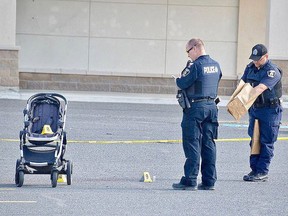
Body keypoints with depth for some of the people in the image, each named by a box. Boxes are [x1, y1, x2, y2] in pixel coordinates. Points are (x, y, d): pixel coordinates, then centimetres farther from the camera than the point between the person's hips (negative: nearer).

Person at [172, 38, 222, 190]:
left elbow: (182, 84, -15)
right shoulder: (215, 65, 9)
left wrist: (179, 78, 8)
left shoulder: (196, 66, -15)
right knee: (208, 144, 9)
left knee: (192, 144, -4)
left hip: (195, 107, -7)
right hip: (211, 106, 7)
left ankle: (190, 181, -5)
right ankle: (209, 181, 10)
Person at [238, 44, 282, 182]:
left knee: (266, 142, -3)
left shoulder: (272, 71, -17)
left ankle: (262, 172, 0)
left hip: (270, 110, -7)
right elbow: (242, 83, 0)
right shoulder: (250, 67, 8)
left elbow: (260, 89, -28)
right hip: (254, 108, 7)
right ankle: (254, 169, 16)